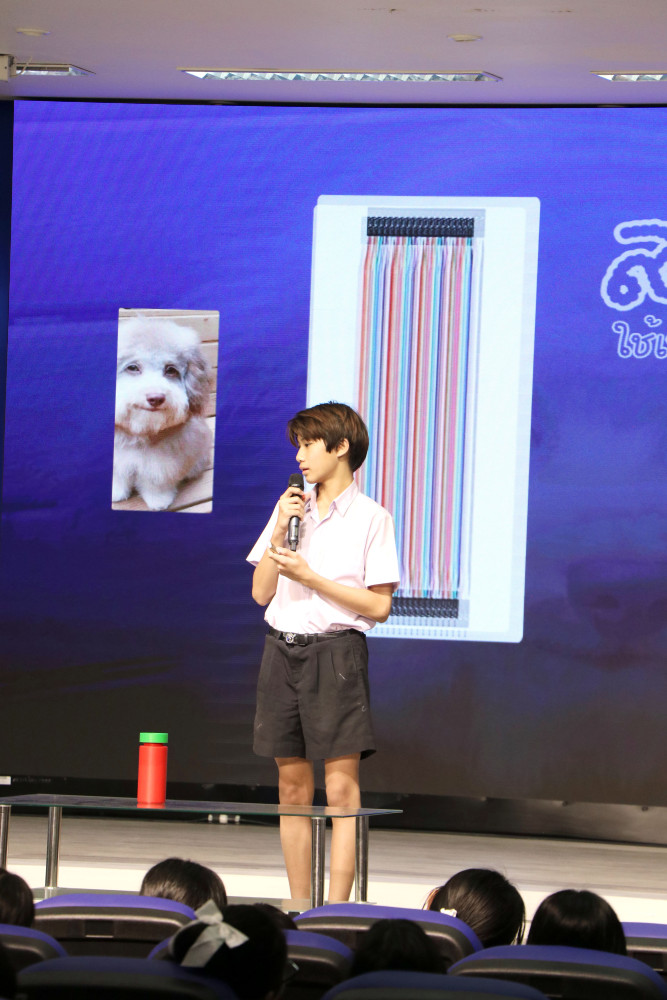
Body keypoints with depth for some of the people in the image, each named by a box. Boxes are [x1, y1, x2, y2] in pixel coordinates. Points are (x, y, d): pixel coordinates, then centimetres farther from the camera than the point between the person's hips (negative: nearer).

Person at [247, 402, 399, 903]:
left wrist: (310, 577, -11)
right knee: (294, 787, 6)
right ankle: (299, 910, 10)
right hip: (283, 650, 5)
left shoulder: (371, 518, -2)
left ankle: (337, 911, -11)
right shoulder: (291, 509, 13)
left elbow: (378, 606, -7)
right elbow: (261, 593, 9)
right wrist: (280, 531, -3)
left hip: (336, 653, -5)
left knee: (341, 788, -8)